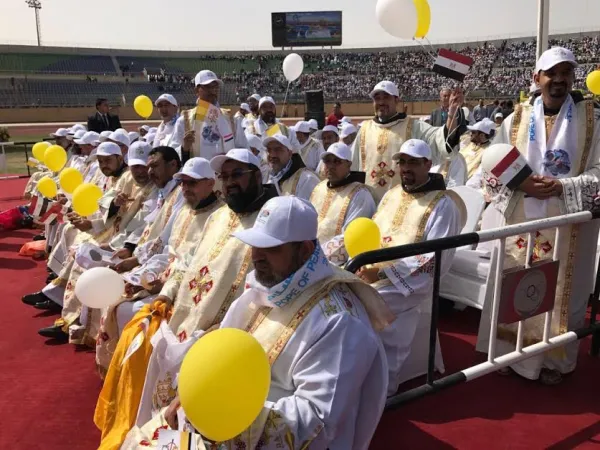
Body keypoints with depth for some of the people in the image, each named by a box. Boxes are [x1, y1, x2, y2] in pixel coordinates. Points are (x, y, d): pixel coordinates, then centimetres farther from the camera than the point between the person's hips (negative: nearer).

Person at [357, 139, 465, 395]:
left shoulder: (442, 204, -7)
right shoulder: (391, 195, 14)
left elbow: (436, 260, -15)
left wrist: (382, 273, -21)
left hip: (412, 284, -6)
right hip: (371, 274, 6)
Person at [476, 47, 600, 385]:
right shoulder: (516, 120, 4)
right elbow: (493, 171, 2)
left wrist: (561, 187, -18)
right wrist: (521, 184, -16)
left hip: (567, 227, -1)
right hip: (518, 224, 1)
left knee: (560, 292, 7)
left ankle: (554, 360, 24)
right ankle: (509, 351, 26)